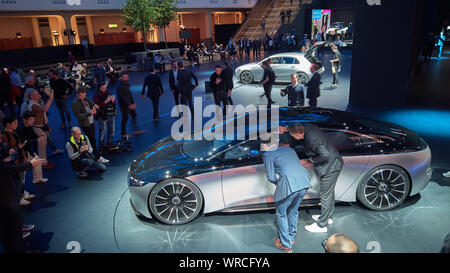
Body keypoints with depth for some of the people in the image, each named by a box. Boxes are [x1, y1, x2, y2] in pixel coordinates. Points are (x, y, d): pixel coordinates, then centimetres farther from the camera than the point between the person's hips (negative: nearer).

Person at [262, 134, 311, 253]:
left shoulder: (267, 154, 9)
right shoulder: (291, 150, 24)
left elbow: (271, 177, 6)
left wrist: (278, 183, 25)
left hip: (289, 184, -6)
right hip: (304, 181, 6)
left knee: (281, 214, 16)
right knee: (293, 211, 27)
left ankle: (286, 244, 26)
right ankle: (291, 236, 43)